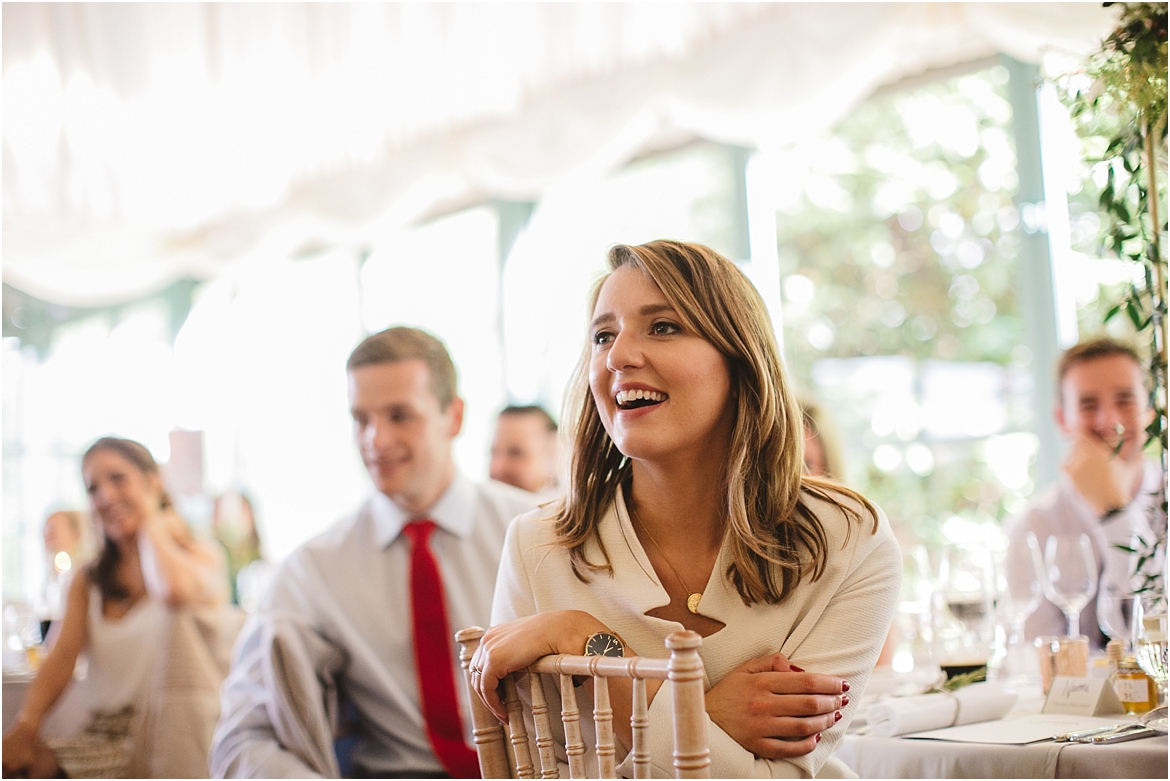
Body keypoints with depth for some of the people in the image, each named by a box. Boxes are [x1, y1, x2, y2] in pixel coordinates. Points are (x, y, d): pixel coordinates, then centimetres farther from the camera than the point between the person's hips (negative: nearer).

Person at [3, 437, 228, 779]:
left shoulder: (201, 558, 4)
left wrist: (151, 521, -2)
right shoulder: (88, 581, 18)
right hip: (104, 735, 5)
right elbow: (62, 657, 2)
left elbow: (174, 590, -22)